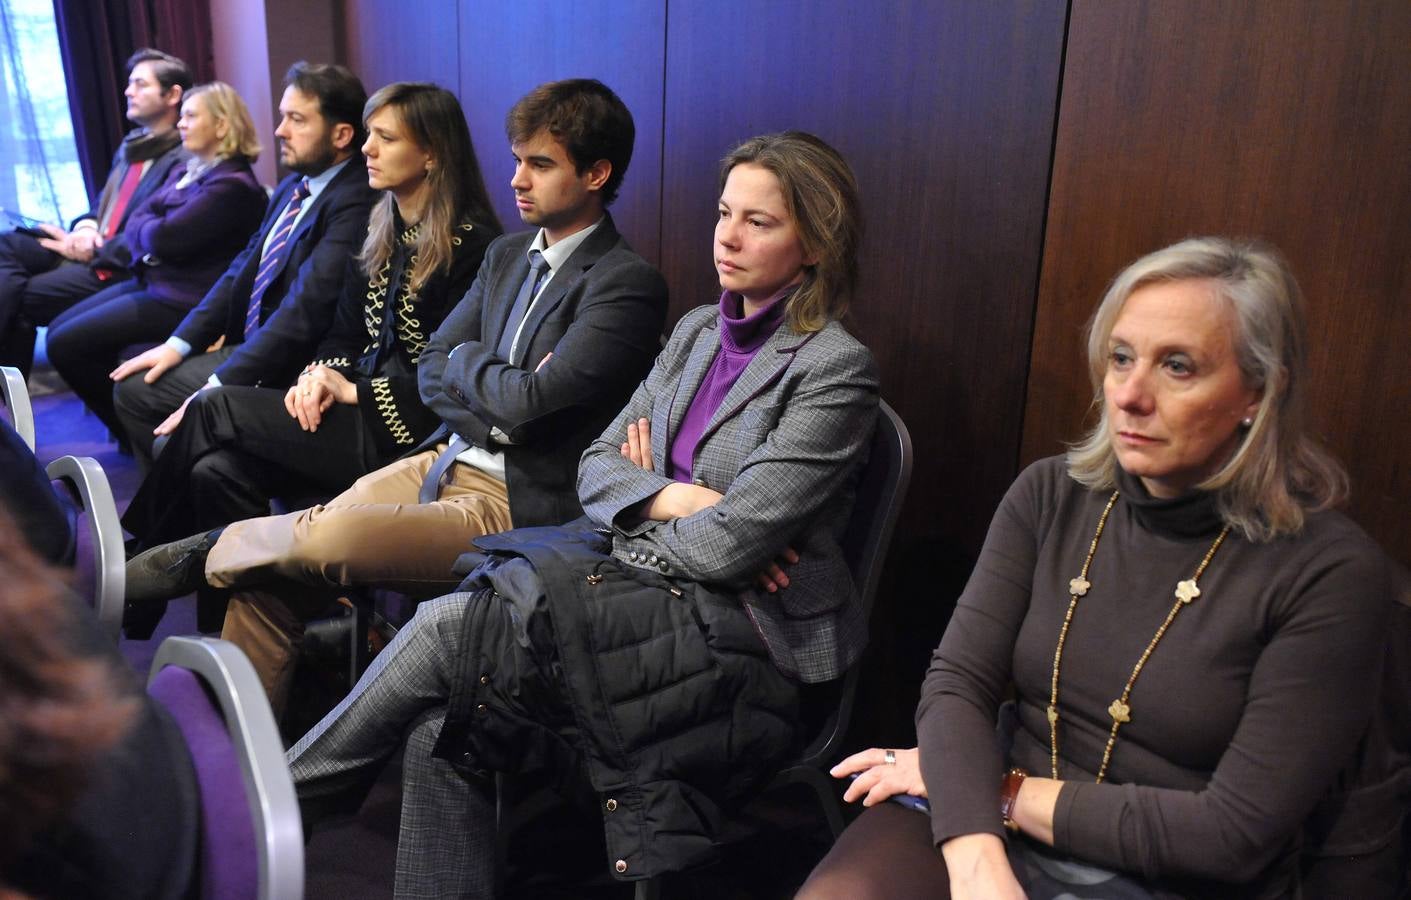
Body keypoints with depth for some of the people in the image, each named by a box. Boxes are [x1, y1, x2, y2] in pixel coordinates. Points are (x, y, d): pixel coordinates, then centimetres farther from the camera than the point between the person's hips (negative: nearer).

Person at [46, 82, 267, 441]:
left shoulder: (231, 185, -18)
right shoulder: (187, 172, 15)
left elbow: (163, 238, -22)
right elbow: (137, 221, 9)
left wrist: (145, 227, -1)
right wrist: (152, 229, -12)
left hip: (181, 300, -10)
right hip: (151, 281, 10)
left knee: (66, 345, -11)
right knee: (59, 331, 9)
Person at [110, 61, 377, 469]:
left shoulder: (354, 203, -20)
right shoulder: (291, 188, 12)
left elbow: (305, 309, -26)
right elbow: (241, 269, 12)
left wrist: (217, 387, -26)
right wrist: (180, 343, 1)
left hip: (291, 367, -9)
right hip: (247, 343, 9)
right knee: (133, 388, 8)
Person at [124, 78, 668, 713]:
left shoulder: (628, 283, -12)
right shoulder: (506, 255, 14)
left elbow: (529, 402, -21)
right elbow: (431, 371, 12)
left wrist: (466, 360, -1)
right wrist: (498, 408, -8)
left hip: (513, 503, -8)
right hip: (441, 463, 8)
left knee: (327, 538, -28)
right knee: (266, 582, -5)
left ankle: (203, 554, 2)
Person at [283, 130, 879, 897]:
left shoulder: (835, 367, -10)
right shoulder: (697, 330, 13)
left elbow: (732, 543, -17)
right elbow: (597, 465, 10)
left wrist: (639, 506, 1)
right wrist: (673, 499, -9)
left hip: (735, 628, -6)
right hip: (645, 577, 7)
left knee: (451, 629, -16)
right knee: (442, 730, -16)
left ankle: (275, 797, 6)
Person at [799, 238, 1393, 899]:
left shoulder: (1329, 572, -11)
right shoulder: (1049, 496, 1)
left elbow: (1237, 833, -13)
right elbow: (957, 682, -6)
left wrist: (1001, 790, -12)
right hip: (990, 835, 3)